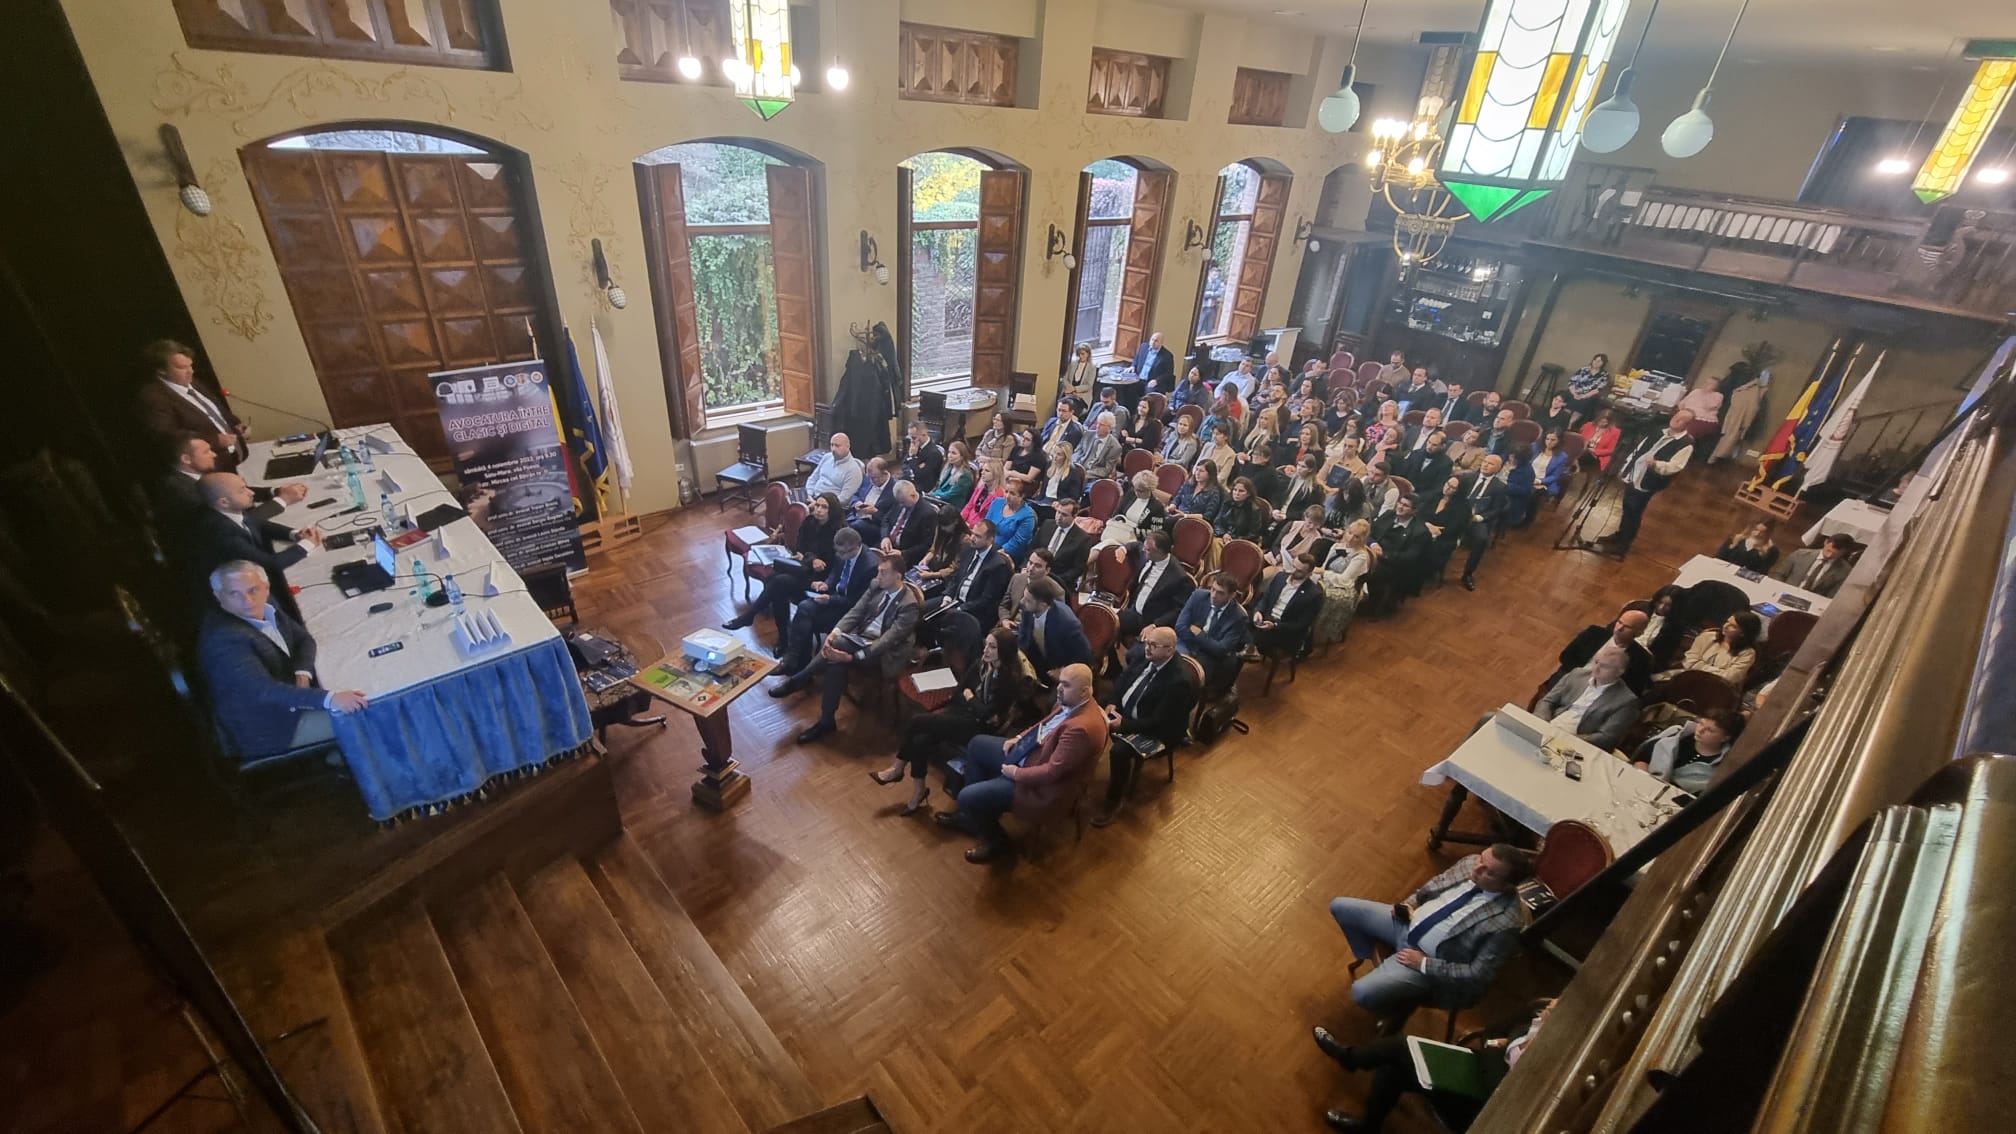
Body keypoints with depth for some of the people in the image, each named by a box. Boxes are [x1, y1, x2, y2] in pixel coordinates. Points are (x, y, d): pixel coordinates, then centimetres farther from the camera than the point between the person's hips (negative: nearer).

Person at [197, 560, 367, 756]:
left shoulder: (265, 607, -3)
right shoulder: (223, 638, -26)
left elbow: (304, 639, 9)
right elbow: (262, 690, -36)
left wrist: (303, 672, -12)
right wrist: (329, 699, -46)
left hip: (288, 700, 8)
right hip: (266, 728, -8)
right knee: (360, 715, -13)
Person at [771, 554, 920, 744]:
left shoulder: (909, 604, -20)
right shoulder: (876, 586, 2)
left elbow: (888, 640, -25)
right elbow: (856, 612, 1)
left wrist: (852, 657, -32)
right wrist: (835, 632, -19)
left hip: (882, 652, -6)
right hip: (861, 637, 6)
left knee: (837, 646, -29)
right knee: (836, 663, -27)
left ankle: (799, 680, -7)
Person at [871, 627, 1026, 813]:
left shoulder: (1009, 679, -19)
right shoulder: (981, 663, 2)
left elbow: (985, 713, -19)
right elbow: (961, 689, 10)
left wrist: (969, 697, -4)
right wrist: (942, 710, -4)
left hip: (979, 726, -7)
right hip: (962, 712, 7)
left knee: (917, 722, -18)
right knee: (920, 740, -21)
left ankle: (897, 769, 4)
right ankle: (918, 792, -2)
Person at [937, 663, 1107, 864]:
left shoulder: (1082, 728, -34)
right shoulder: (1070, 702, -5)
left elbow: (1052, 772, -30)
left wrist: (1017, 773, -18)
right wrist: (1018, 738, 5)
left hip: (1039, 783, -10)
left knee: (967, 796, -13)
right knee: (977, 744, 16)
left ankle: (994, 839, 18)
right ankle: (970, 814, 28)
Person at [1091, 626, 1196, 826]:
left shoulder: (1178, 681, -30)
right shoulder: (1144, 654, -9)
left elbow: (1156, 723, -26)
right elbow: (1123, 677, 6)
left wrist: (1123, 724, -28)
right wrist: (1113, 703, -9)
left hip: (1156, 731, -8)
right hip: (1123, 710, 8)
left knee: (1119, 750, -26)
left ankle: (1114, 800, -4)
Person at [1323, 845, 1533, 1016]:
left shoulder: (1506, 924, -25)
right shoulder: (1469, 863, -8)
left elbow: (1477, 976, -20)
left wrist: (1424, 963, -18)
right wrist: (1409, 904, -4)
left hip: (1427, 958, -7)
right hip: (1408, 923, 7)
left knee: (1363, 993, -21)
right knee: (1340, 907, 3)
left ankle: (1397, 1010, 15)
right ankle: (1367, 955, 28)